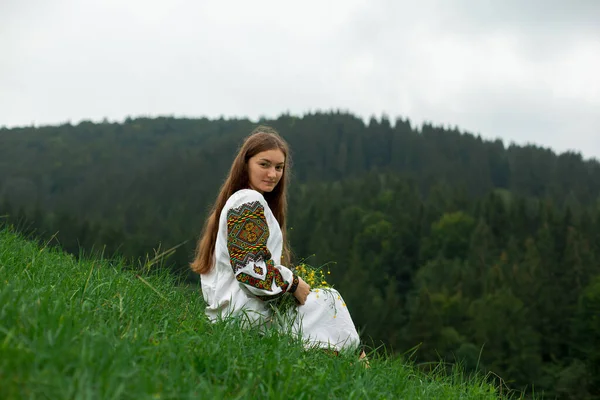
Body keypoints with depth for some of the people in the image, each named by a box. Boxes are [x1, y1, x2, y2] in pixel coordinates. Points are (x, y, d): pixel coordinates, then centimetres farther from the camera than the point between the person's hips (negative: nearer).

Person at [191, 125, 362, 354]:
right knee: (329, 298, 3)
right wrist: (294, 284, -9)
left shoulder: (234, 200, 17)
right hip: (247, 314, -10)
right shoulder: (250, 201, -14)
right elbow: (252, 269, -22)